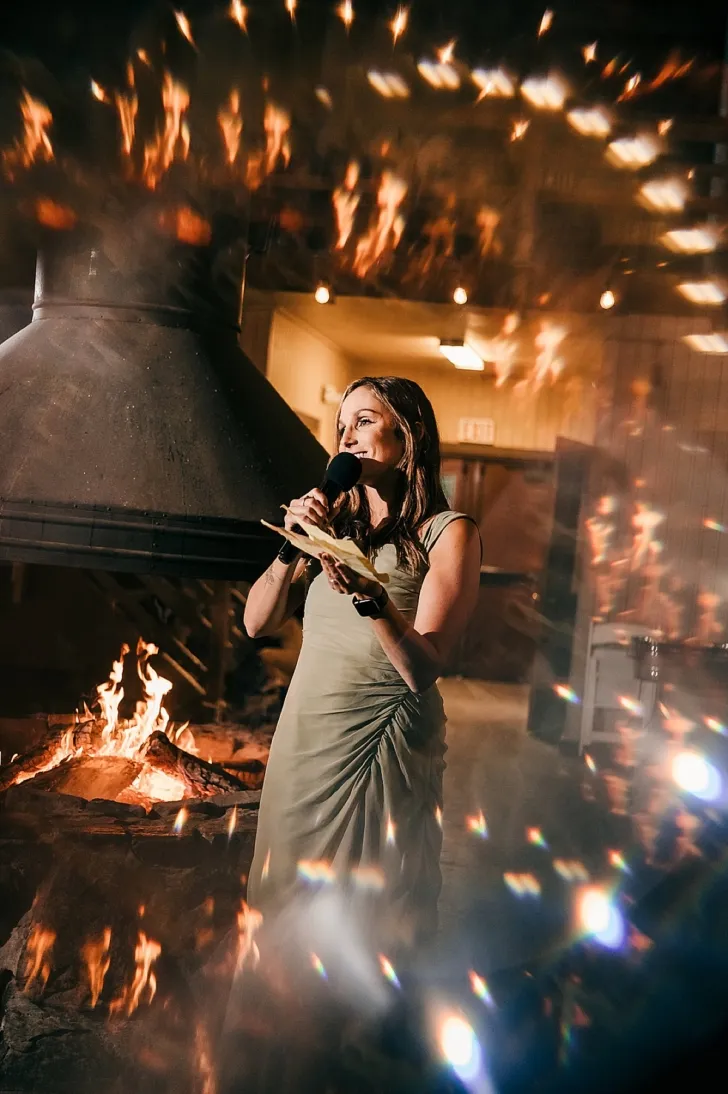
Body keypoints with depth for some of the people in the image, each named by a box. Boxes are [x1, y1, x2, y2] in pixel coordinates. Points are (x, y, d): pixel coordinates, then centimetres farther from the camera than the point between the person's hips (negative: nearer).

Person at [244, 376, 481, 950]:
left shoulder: (448, 532, -6)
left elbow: (424, 670, -15)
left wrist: (370, 595, -30)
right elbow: (258, 623, 5)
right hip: (302, 737, 5)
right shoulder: (336, 523, 10)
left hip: (382, 749, -5)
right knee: (288, 909, 17)